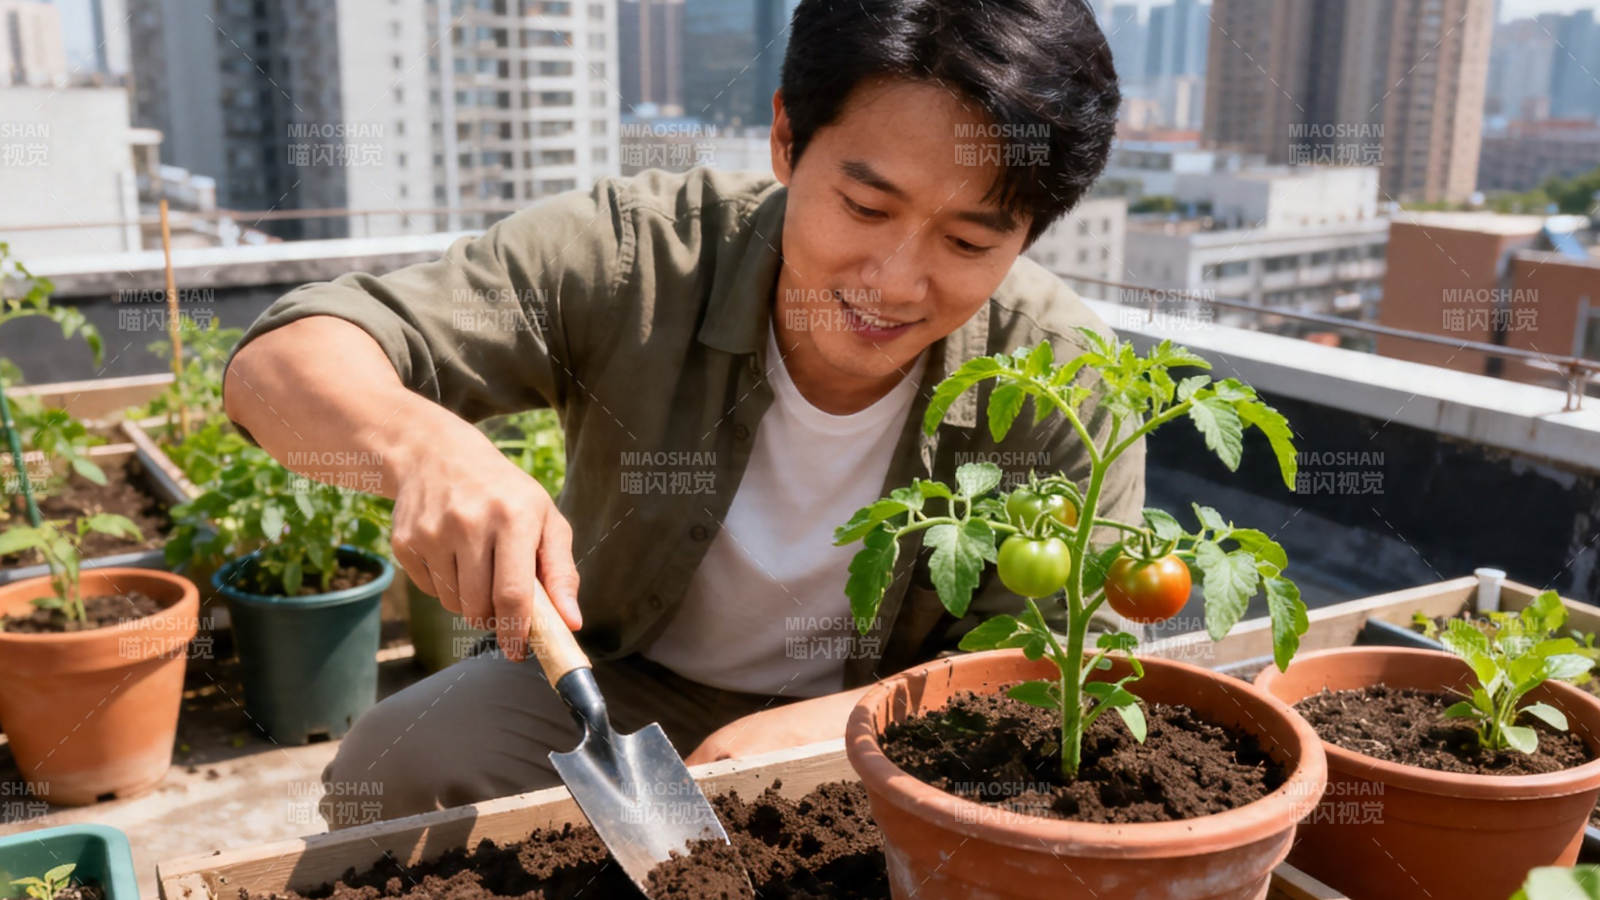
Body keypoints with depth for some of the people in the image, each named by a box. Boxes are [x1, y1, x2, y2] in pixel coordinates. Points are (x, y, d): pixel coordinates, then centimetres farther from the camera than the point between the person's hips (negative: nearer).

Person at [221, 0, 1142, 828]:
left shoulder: (1070, 382, -22)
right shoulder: (634, 256, -24)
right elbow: (279, 361, -24)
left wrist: (812, 730, -33)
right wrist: (423, 443, -49)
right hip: (623, 681, 0)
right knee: (396, 766, -24)